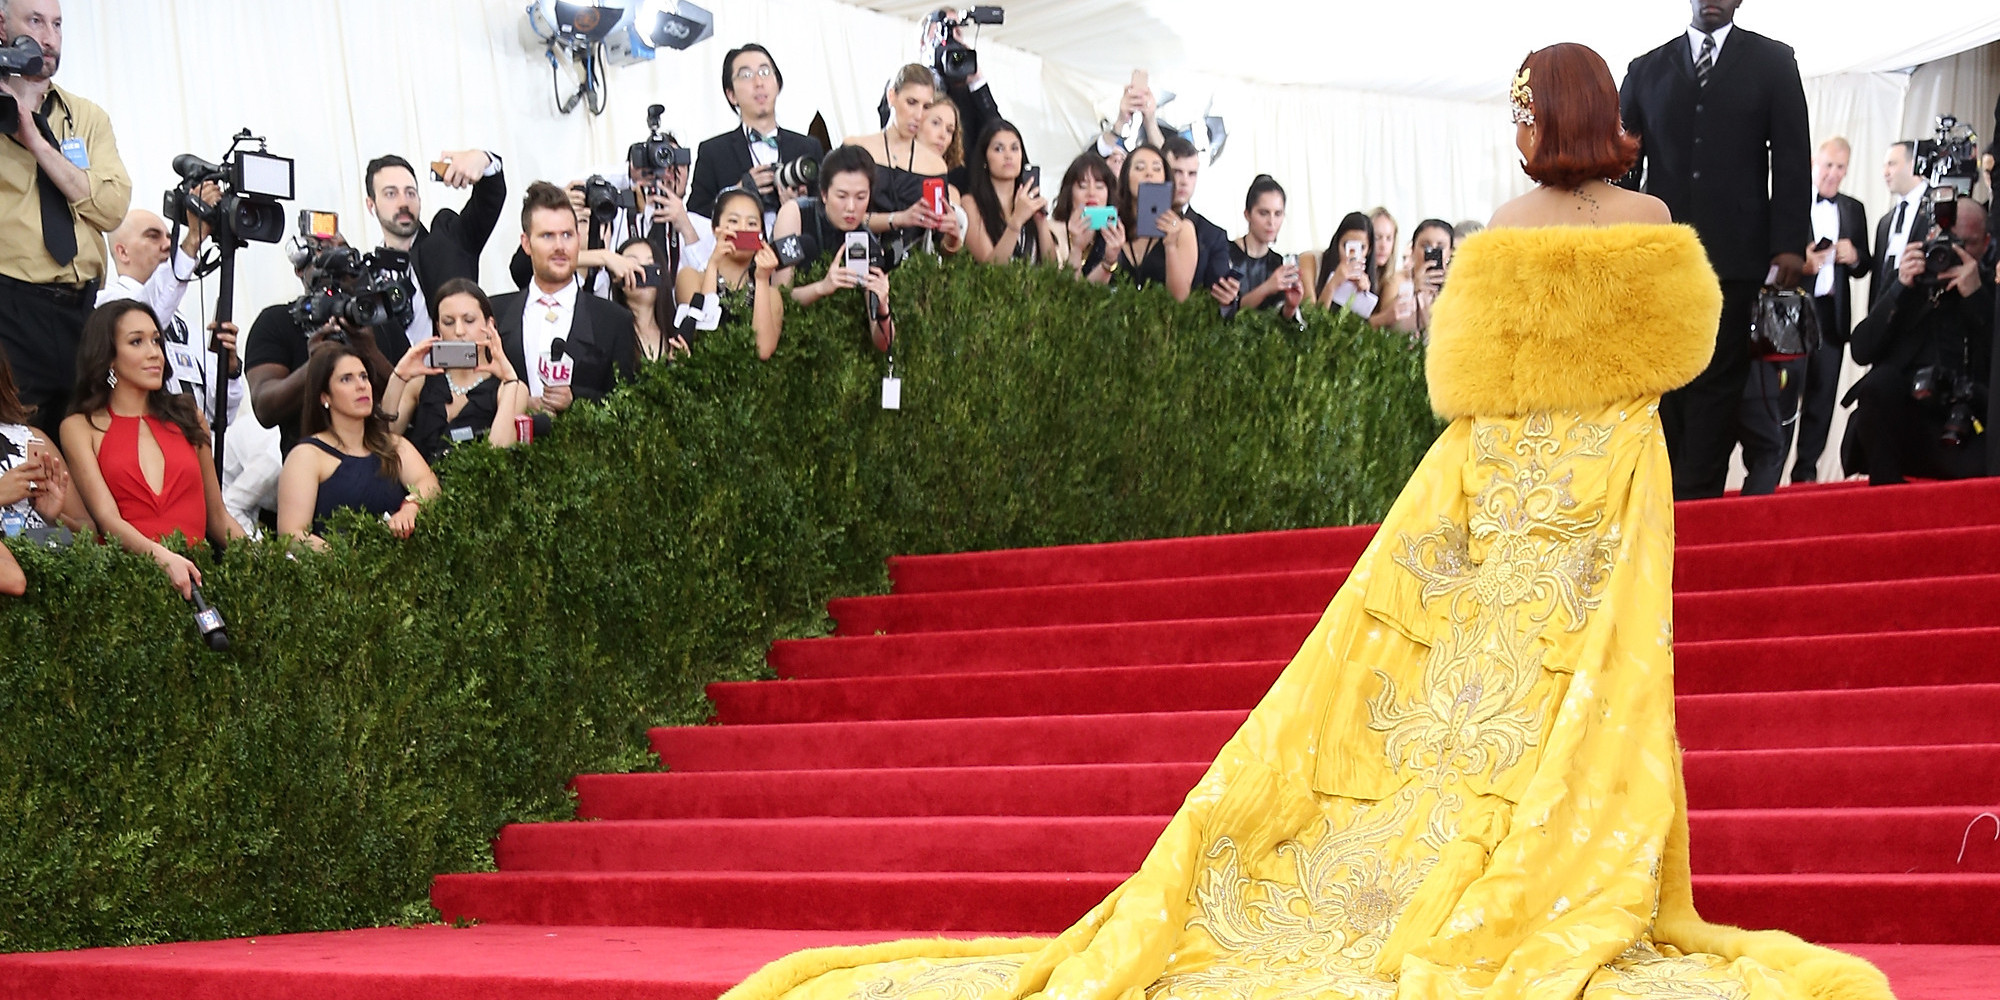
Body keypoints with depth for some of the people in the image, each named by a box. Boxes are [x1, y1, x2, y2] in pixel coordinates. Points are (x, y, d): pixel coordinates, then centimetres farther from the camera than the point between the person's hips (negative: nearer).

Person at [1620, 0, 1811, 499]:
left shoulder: (1772, 61, 9)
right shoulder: (1647, 69, 13)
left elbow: (1792, 157, 3)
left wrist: (1789, 244, -6)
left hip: (1737, 253, -1)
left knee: (1718, 380, 0)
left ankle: (1697, 496, 2)